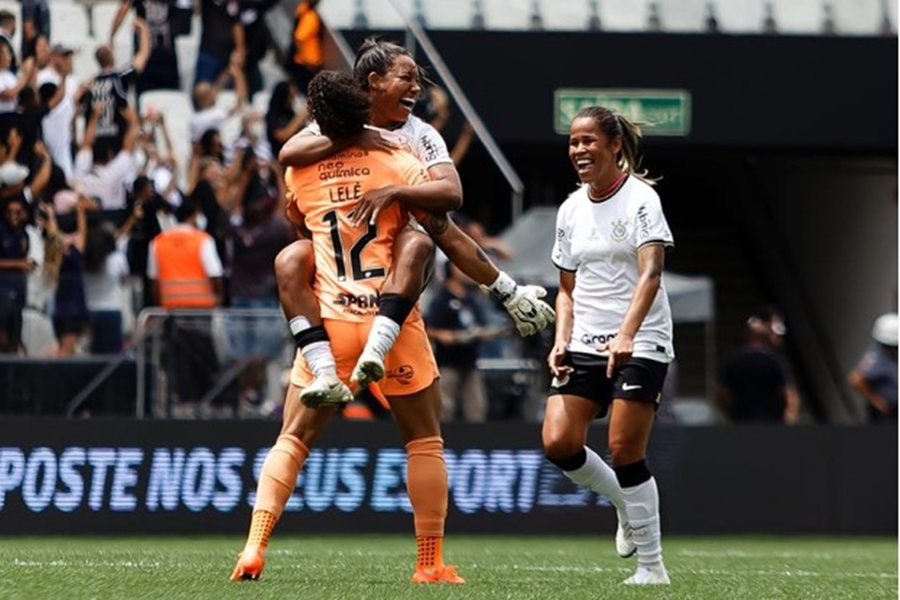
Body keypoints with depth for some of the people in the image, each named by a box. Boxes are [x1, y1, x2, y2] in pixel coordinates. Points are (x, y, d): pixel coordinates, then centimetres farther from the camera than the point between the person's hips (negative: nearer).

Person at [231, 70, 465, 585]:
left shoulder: (300, 171, 7)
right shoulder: (399, 162, -1)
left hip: (328, 323, 2)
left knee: (292, 440, 8)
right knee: (425, 440, 11)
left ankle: (254, 548, -8)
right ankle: (431, 563, 8)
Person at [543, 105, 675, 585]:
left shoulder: (641, 198, -8)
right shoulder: (571, 210, 11)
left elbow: (650, 274, -20)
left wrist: (626, 334, -34)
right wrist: (561, 341, 1)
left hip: (640, 345, -6)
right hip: (585, 347, 6)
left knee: (624, 450, -13)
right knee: (557, 442, -10)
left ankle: (652, 567, -2)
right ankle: (628, 505, 17)